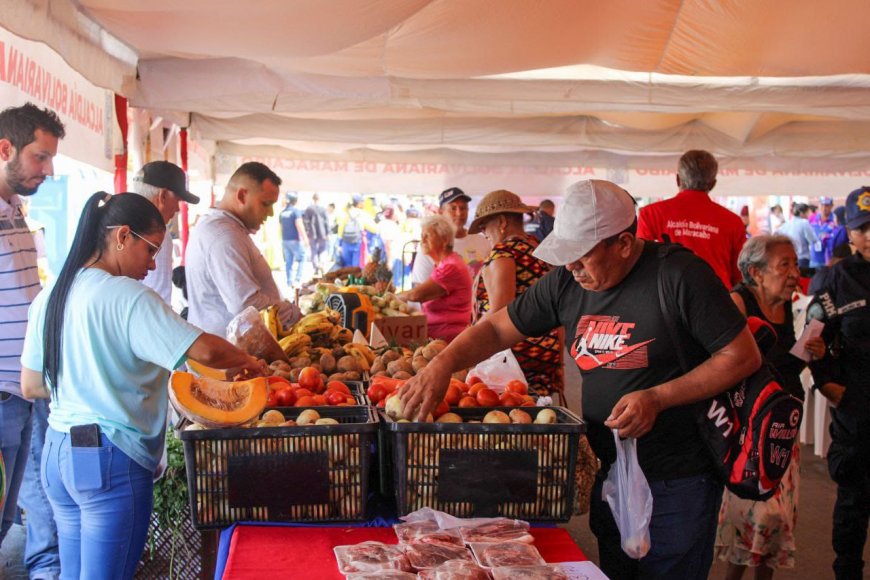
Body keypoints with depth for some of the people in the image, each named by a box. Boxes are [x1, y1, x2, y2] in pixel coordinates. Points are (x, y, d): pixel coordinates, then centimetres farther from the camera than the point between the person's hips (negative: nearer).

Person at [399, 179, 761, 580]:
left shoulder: (679, 275, -16)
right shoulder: (566, 281, 0)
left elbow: (744, 356, -13)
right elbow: (496, 329, 4)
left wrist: (657, 398, -20)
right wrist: (443, 363, -14)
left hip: (679, 483, -5)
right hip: (610, 472, 5)